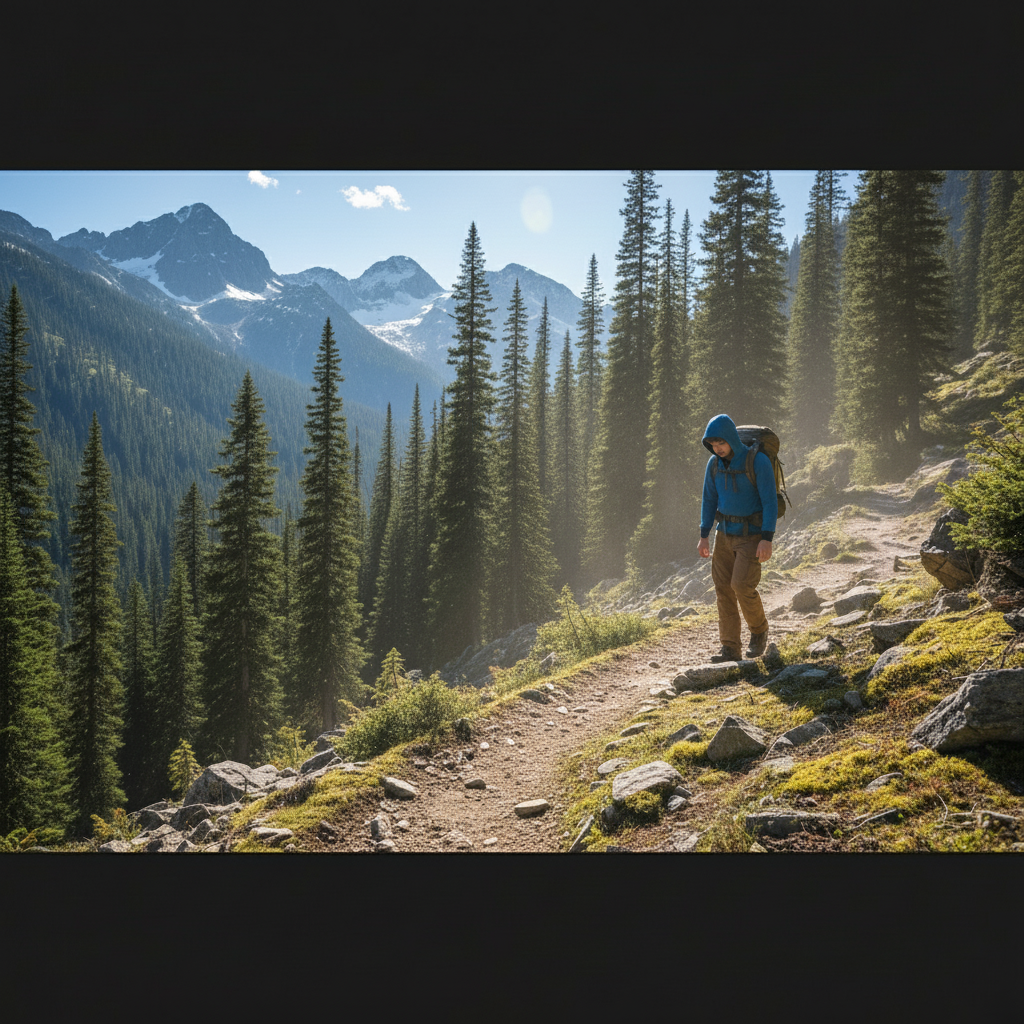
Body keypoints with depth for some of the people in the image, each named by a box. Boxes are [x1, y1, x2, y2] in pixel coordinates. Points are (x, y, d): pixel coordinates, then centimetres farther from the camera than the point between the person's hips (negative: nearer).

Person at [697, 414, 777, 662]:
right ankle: (730, 651, 4)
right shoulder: (714, 463, -1)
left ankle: (759, 628, 15)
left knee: (742, 586, -15)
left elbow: (770, 501, -19)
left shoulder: (758, 461, -19)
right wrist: (704, 537, 3)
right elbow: (709, 500, 7)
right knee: (724, 589, -1)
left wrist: (767, 539, -25)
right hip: (726, 533, 6)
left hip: (753, 534, -5)